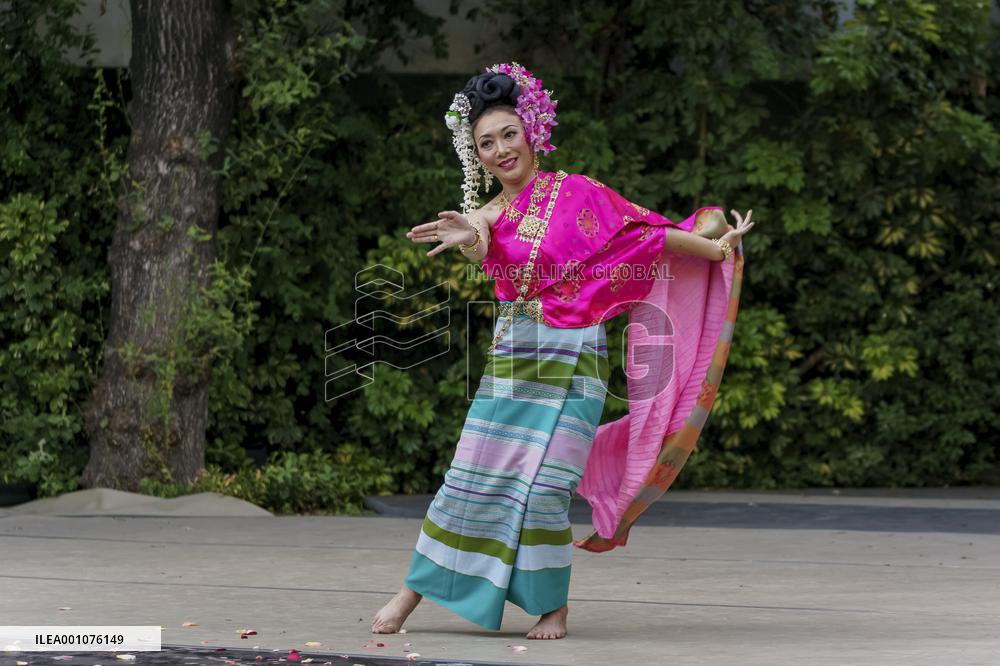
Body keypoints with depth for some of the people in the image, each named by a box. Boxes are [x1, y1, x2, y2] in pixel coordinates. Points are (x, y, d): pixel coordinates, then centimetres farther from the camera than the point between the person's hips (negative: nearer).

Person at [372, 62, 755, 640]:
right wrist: (470, 240, -38)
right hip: (511, 355, 3)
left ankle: (554, 606, 7)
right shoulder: (489, 216, 8)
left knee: (542, 485, -9)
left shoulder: (576, 193, 1)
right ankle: (412, 594, 7)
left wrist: (717, 248, -1)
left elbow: (646, 231, 3)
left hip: (572, 358, -3)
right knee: (474, 478, 0)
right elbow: (493, 254, -15)